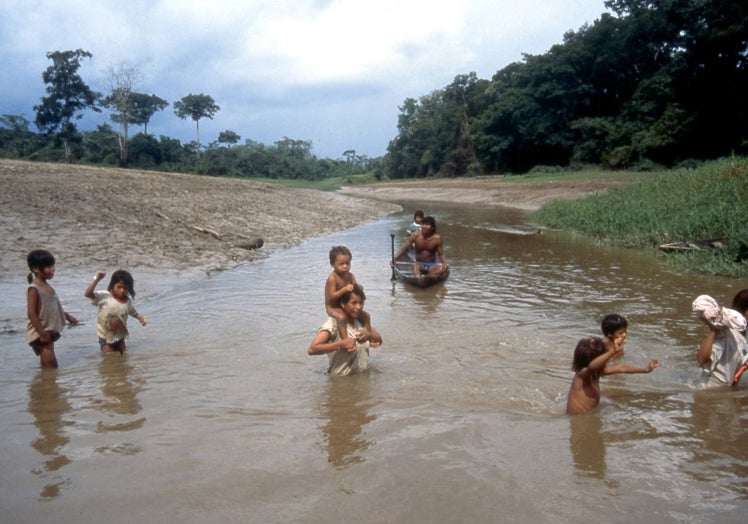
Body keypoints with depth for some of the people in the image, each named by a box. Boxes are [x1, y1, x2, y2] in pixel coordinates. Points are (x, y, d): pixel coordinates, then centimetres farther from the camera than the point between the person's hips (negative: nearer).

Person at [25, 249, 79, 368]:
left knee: (47, 364, 15)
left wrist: (67, 316, 29)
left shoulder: (47, 287, 10)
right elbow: (31, 313, -21)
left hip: (49, 331, 9)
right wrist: (42, 333, -24)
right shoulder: (34, 289, -17)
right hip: (39, 334, -9)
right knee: (51, 364, -12)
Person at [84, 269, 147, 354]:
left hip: (120, 337, 4)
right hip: (105, 337, -4)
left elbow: (133, 312, 13)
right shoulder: (105, 296, -19)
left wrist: (141, 318, -6)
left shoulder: (128, 300, -5)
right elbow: (87, 294, -29)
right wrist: (97, 279, -37)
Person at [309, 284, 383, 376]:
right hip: (341, 379, -4)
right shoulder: (333, 323, -14)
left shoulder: (361, 320, 6)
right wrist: (341, 344, -26)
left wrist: (369, 335, -8)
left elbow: (379, 340, 14)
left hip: (363, 375, 4)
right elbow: (312, 349, -24)